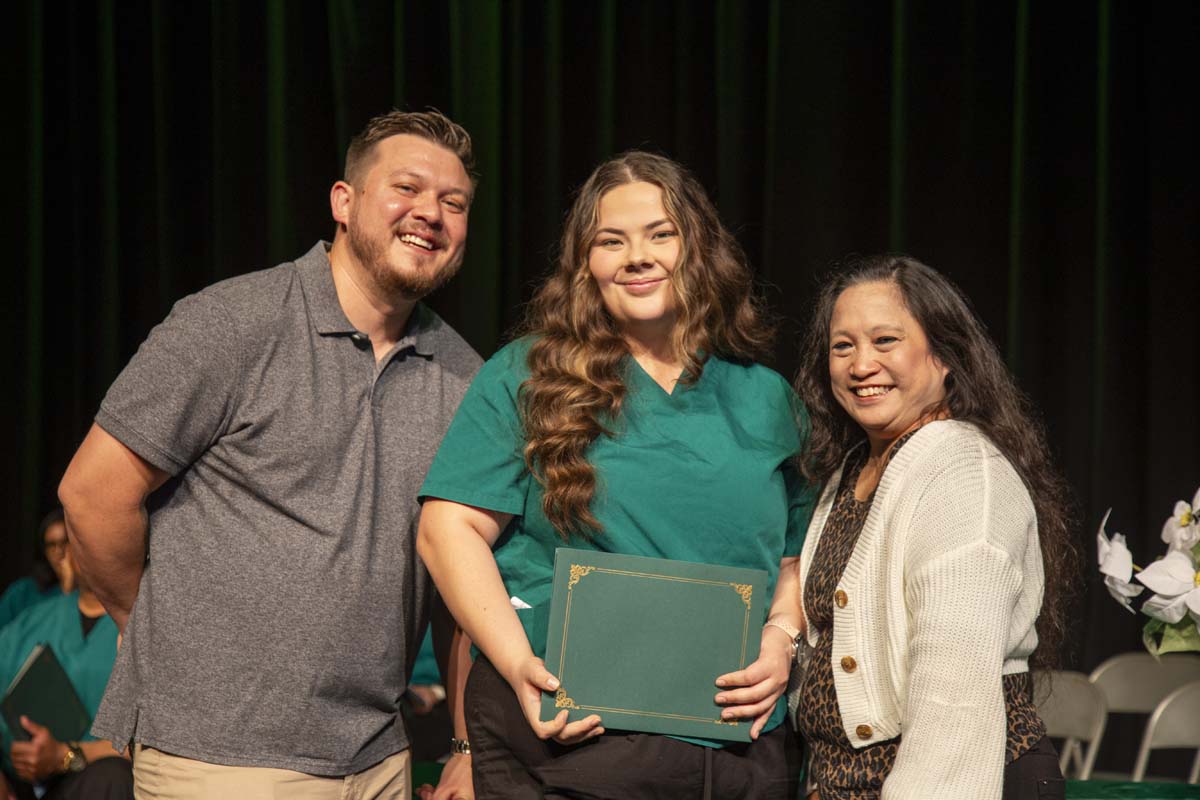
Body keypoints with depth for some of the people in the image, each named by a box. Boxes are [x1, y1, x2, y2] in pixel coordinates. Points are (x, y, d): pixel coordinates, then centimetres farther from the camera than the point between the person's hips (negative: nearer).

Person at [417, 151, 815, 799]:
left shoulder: (765, 398, 12)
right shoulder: (524, 377, 1)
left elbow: (798, 555, 16)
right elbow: (450, 527, -4)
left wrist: (782, 637, -4)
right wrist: (518, 663, -16)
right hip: (565, 739, -3)